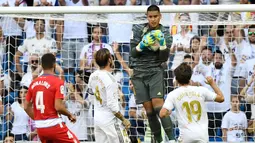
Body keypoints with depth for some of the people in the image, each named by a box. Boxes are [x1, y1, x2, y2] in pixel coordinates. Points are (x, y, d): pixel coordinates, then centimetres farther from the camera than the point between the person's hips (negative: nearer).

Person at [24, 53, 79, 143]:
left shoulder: (34, 83, 8)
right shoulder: (57, 82, -10)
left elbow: (26, 107, 10)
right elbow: (58, 107, -17)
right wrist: (70, 115, 0)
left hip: (40, 127, 6)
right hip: (54, 125, -6)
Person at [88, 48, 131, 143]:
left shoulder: (93, 76, 1)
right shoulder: (110, 80, -22)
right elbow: (112, 105, -21)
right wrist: (123, 120, -12)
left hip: (97, 118, 8)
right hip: (109, 120, -8)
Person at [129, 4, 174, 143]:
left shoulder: (165, 34, 1)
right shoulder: (138, 30, 1)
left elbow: (164, 58, -3)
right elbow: (133, 53, -1)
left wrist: (162, 44, -20)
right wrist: (143, 44, -19)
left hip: (155, 71, -2)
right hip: (139, 73, 2)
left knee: (157, 103, -19)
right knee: (149, 109, -2)